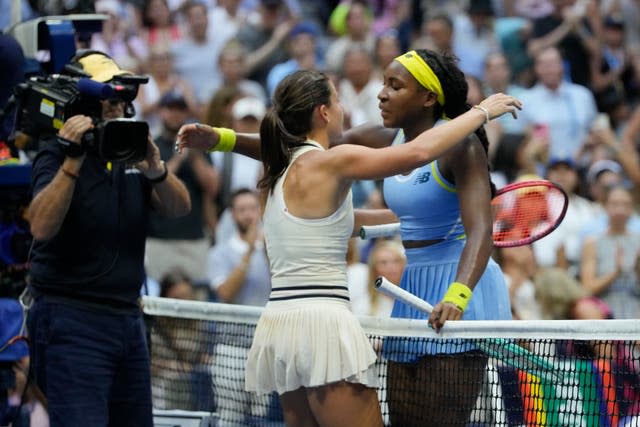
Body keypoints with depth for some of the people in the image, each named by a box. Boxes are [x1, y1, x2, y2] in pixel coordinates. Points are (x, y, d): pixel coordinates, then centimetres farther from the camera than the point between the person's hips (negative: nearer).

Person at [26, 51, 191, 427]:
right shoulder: (57, 153, -7)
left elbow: (179, 208, -1)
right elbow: (42, 226, -23)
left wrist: (155, 170, -20)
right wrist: (72, 162, -29)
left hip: (128, 320, 7)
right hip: (72, 321, -7)